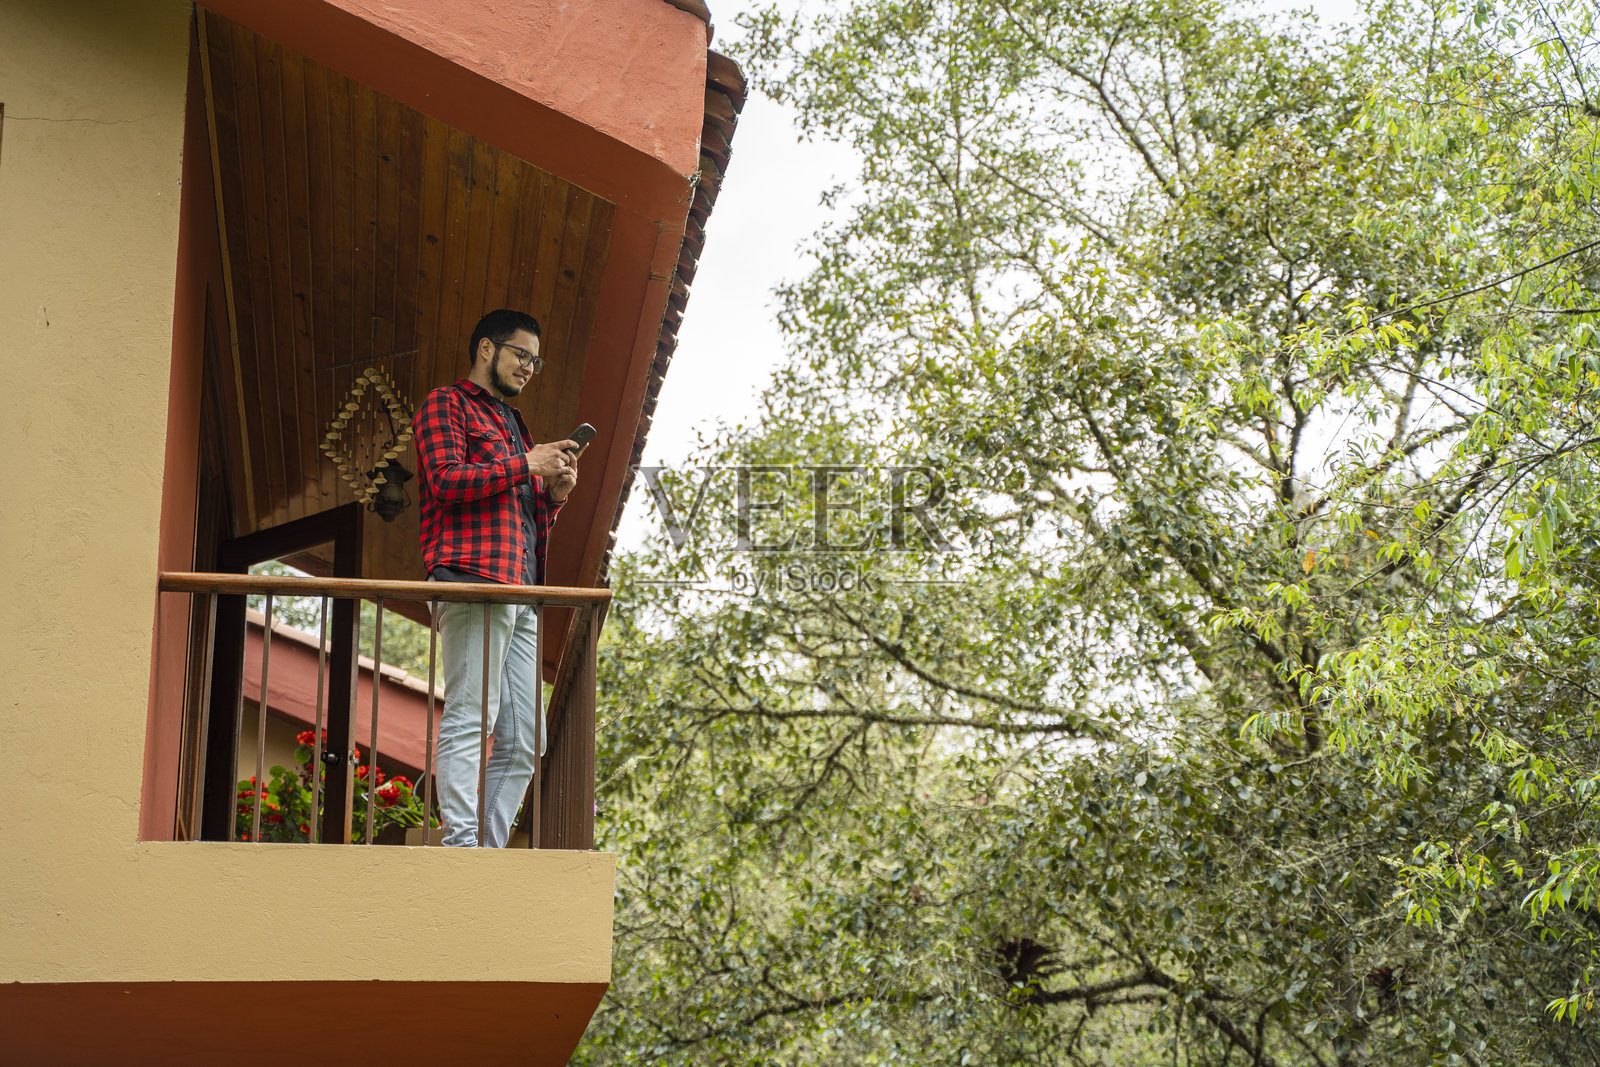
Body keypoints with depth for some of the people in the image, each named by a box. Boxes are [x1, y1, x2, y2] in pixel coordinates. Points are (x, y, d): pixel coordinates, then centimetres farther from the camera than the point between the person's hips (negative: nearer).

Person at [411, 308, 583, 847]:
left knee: (524, 741, 2)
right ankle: (462, 846, -17)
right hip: (474, 579, -9)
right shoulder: (447, 405, 8)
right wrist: (526, 465, -8)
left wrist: (555, 492, 13)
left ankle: (490, 847, 3)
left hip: (520, 592, 9)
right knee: (469, 720, -15)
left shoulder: (513, 424, 32)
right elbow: (446, 480, -10)